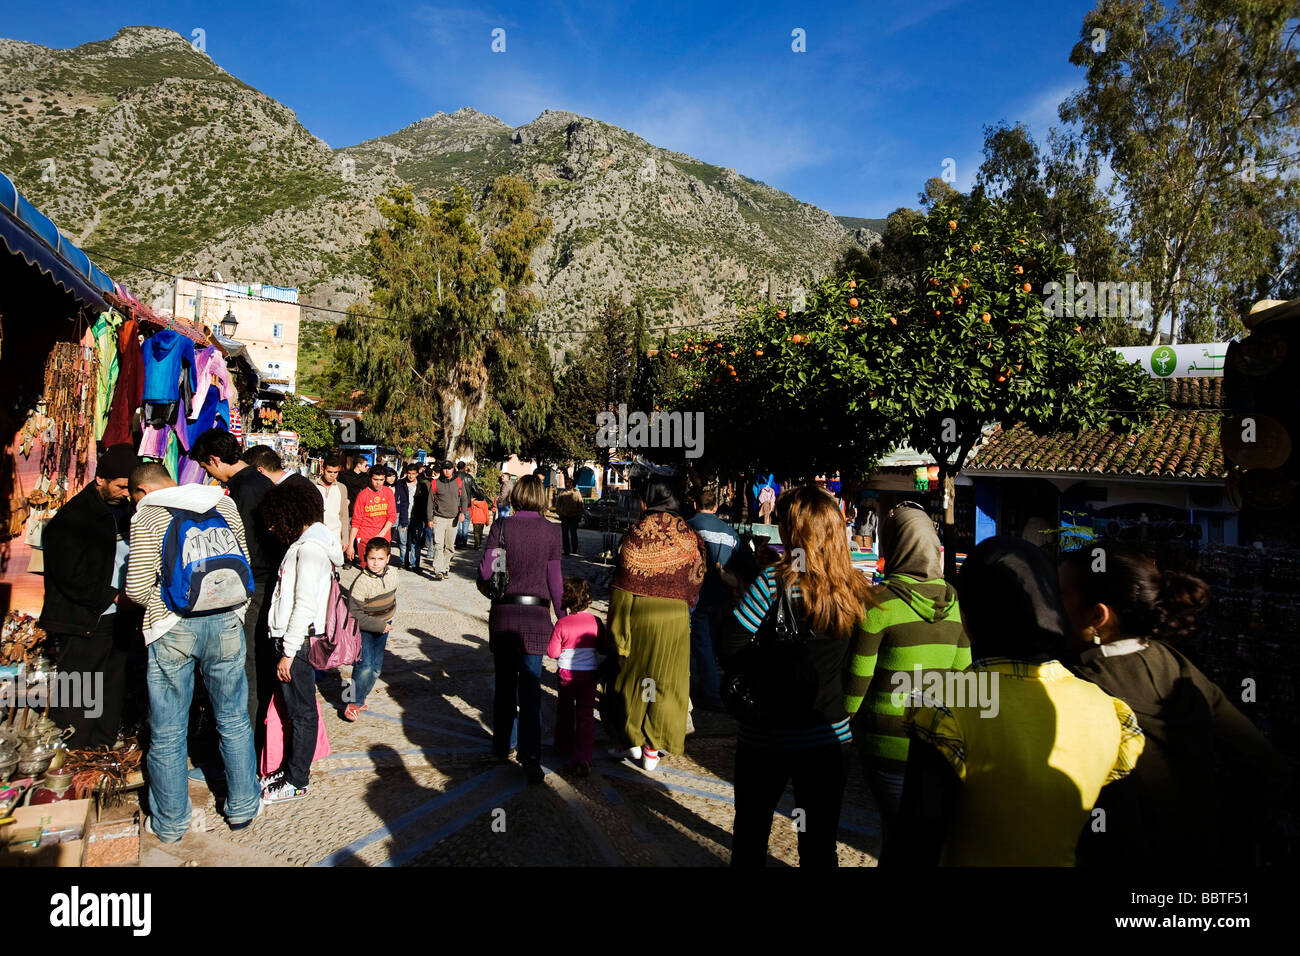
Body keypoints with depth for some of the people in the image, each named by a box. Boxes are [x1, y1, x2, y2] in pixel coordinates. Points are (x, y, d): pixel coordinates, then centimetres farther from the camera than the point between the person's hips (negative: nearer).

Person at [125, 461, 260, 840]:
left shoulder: (148, 515, -5)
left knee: (167, 733, 13)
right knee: (234, 722, 16)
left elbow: (138, 588, -9)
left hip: (173, 629, -3)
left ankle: (170, 822, 27)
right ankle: (242, 808, 29)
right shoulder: (225, 503, 6)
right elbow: (244, 564, 11)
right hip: (226, 624, 3)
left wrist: (163, 603, 11)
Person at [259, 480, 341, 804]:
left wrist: (289, 652, -18)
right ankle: (291, 767, 30)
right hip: (290, 639, 9)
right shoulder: (303, 543, 13)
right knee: (293, 707, 17)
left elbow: (305, 606, -21)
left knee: (301, 710, 3)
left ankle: (296, 781, 15)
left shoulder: (309, 548, -17)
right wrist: (285, 647, 13)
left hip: (299, 642, -9)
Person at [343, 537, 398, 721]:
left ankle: (361, 697, 27)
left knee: (376, 667, 10)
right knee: (365, 666, -16)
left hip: (383, 628, 6)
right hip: (364, 630, -6)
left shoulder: (390, 578, -2)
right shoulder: (361, 582, -22)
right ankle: (354, 703, 0)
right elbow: (355, 615, -20)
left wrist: (388, 621, 6)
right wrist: (380, 625, -19)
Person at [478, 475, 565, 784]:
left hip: (503, 613, 1)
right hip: (536, 614, -1)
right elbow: (554, 579, -1)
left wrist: (490, 582, 16)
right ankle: (530, 756, -5)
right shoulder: (551, 531, -4)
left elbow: (485, 572, -6)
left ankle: (501, 744, 30)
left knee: (504, 682, 17)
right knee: (530, 686, 3)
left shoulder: (501, 526, -4)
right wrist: (561, 613, 10)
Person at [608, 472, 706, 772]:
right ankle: (653, 747, 18)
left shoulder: (636, 533, -12)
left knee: (634, 674, 17)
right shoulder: (689, 536, -6)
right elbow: (695, 581, 2)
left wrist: (618, 630, -3)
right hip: (674, 616, 1)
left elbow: (623, 585, -10)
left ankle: (634, 739, 29)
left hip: (637, 613, -1)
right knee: (666, 680, 12)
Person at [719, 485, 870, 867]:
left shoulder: (774, 582, -19)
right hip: (831, 738, 4)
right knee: (820, 846, 18)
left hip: (766, 738, -3)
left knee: (750, 838, 18)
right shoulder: (857, 589, -5)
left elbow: (729, 652, -18)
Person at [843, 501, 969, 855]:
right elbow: (962, 675, 7)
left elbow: (858, 678, -11)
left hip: (890, 742, -4)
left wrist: (847, 721, 4)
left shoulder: (880, 602, -15)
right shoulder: (954, 602, 0)